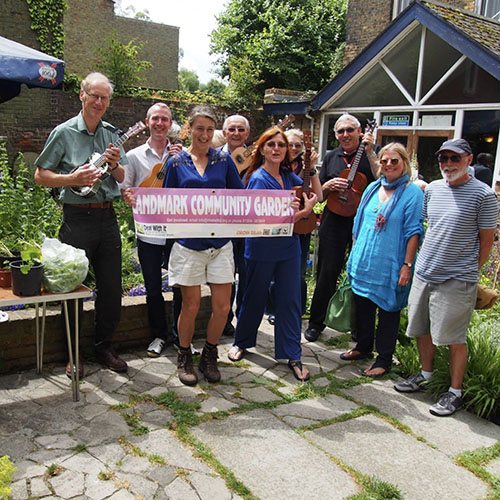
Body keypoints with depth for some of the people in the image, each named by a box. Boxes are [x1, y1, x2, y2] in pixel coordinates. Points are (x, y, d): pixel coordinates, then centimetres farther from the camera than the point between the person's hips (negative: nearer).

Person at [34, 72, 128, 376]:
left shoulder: (111, 133, 11)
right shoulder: (64, 132, -2)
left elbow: (124, 179, 16)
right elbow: (40, 176, -1)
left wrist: (116, 165, -6)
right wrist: (72, 179, -17)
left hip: (107, 217, 4)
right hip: (77, 217, -4)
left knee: (112, 288, 9)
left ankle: (105, 347, 26)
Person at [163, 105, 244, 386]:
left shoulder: (224, 160, 7)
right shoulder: (177, 163, 5)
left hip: (221, 242, 2)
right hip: (189, 243, -1)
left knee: (223, 307, 2)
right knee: (191, 306, 4)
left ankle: (209, 356, 25)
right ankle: (184, 357, 26)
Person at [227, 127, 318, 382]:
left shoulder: (288, 176, 5)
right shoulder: (258, 179, -13)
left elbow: (315, 196, 17)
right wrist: (303, 212, -17)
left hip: (289, 247, 5)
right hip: (262, 249, -5)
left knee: (290, 301, 6)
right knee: (255, 298, 11)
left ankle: (292, 355, 15)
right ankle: (241, 341, 34)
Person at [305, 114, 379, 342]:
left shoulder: (371, 152, 3)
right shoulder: (331, 157, 12)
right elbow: (318, 194, 14)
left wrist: (369, 152, -17)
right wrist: (329, 185, -7)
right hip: (334, 222, 2)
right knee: (327, 272, 4)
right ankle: (316, 323, 17)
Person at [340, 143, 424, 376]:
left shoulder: (413, 193, -8)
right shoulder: (372, 188, 10)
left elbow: (413, 232, -11)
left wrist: (407, 265, -15)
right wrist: (354, 255, 14)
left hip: (389, 266, -6)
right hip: (362, 261, 6)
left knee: (388, 311, 6)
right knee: (362, 306, 17)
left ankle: (384, 360, 20)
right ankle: (363, 347, 36)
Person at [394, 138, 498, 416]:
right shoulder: (433, 189, 8)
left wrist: (469, 271, 0)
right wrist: (425, 261, 15)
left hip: (457, 281, -6)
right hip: (423, 275, 6)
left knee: (454, 339, 2)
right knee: (422, 330, 16)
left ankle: (455, 392, 18)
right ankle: (426, 374, 38)